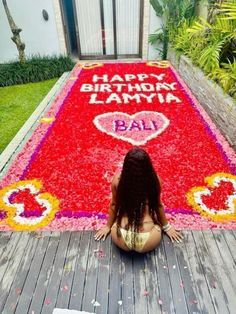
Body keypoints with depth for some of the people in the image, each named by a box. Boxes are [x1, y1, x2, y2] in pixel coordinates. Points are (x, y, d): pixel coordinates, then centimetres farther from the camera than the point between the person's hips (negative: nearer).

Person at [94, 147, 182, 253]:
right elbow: (158, 205, 5)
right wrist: (167, 226, 24)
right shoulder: (153, 180, -11)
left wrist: (108, 226, 23)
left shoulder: (117, 179, -9)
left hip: (121, 240, 1)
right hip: (148, 243, 0)